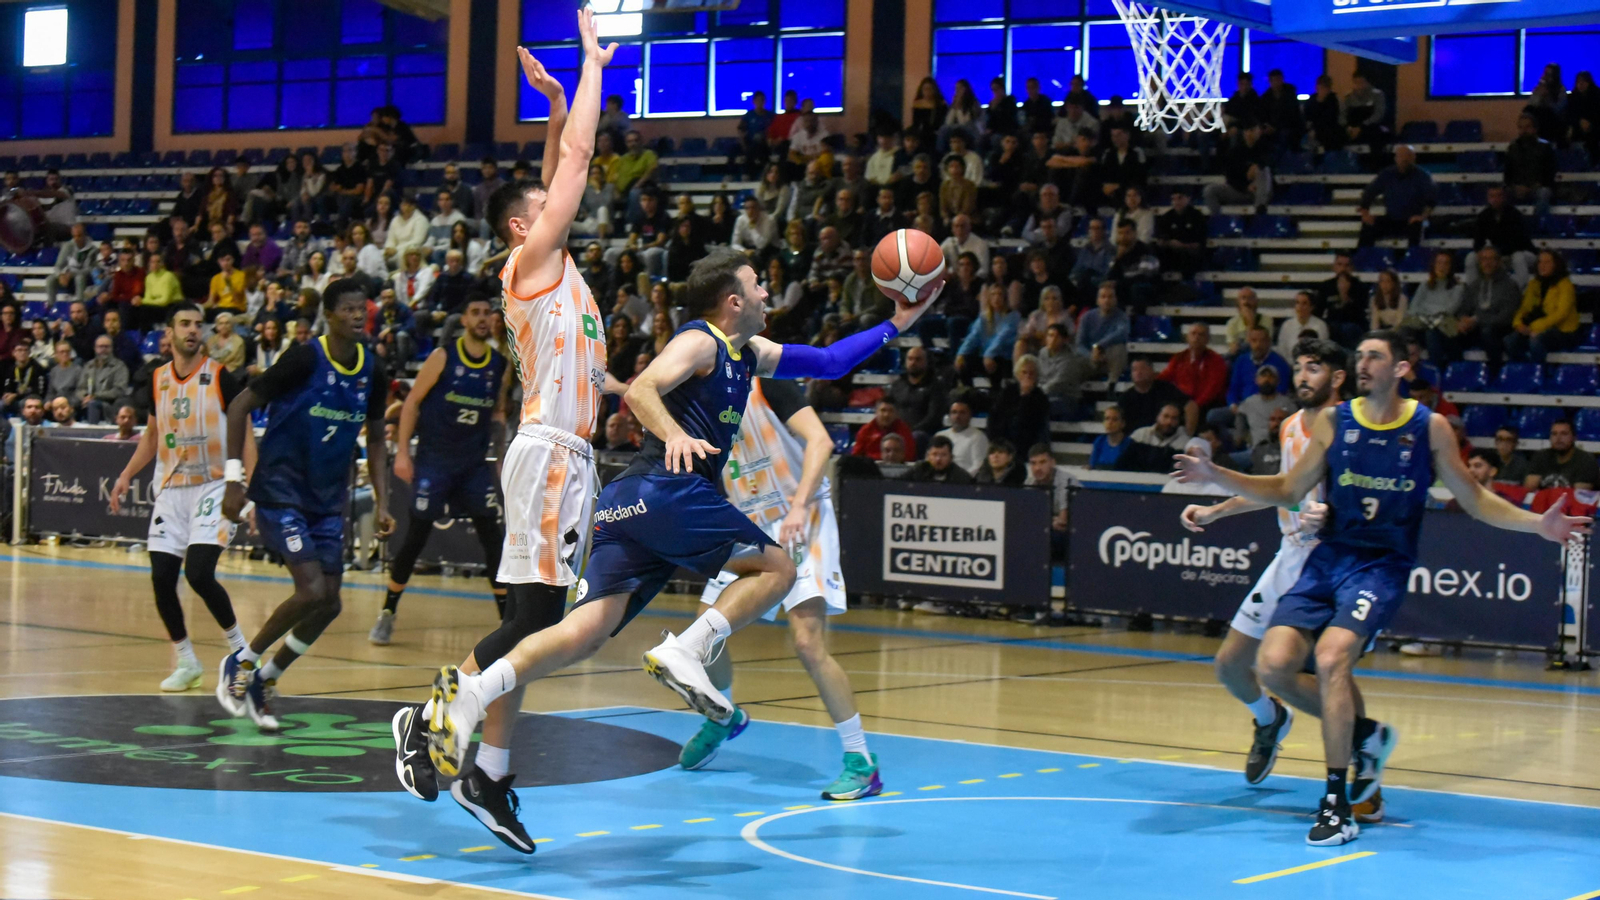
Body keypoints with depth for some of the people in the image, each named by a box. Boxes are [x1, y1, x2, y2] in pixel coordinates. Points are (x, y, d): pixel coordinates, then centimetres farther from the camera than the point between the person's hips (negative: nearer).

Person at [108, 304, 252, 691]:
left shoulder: (220, 377, -7)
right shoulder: (158, 380, 7)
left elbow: (244, 434, -7)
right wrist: (126, 477, 12)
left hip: (213, 485, -5)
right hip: (170, 489, 5)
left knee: (199, 573, -19)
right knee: (162, 579, -2)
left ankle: (239, 647, 1)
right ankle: (186, 663, 15)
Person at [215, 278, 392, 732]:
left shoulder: (373, 371, 2)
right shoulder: (305, 358, -17)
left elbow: (375, 441, 13)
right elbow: (240, 406, -11)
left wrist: (381, 503, 3)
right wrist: (234, 477, -14)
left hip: (327, 499, 7)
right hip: (279, 491, -7)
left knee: (329, 604, 2)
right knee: (311, 591, -18)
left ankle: (266, 679, 21)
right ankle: (241, 662, 4)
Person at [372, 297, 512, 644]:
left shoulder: (501, 365, 5)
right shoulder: (443, 357, -7)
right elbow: (413, 402, -4)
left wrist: (502, 457, 10)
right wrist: (402, 452, -10)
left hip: (475, 463, 3)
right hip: (434, 460, -3)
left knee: (494, 536, -2)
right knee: (415, 537, -2)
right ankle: (387, 613, 13)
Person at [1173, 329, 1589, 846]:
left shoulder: (1430, 428, 1)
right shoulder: (1334, 422, 5)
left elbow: (1474, 499, 10)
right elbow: (1287, 492, 11)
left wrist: (1537, 525, -2)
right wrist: (1217, 477, 1)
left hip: (1383, 565, -3)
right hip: (1328, 557, 4)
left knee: (1331, 656, -27)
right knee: (1274, 666, -13)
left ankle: (1337, 805, -18)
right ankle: (1363, 734, 15)